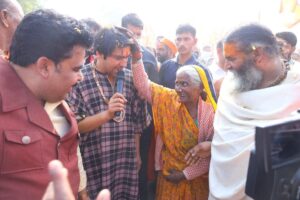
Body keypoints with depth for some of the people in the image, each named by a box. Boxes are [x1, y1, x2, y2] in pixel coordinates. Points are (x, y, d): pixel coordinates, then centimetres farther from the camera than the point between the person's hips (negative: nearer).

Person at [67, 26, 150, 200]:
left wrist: (137, 154, 12)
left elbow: (137, 121, 8)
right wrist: (107, 114, -23)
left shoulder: (129, 78, 3)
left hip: (128, 162, 4)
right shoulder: (80, 79, -12)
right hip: (96, 164, -4)